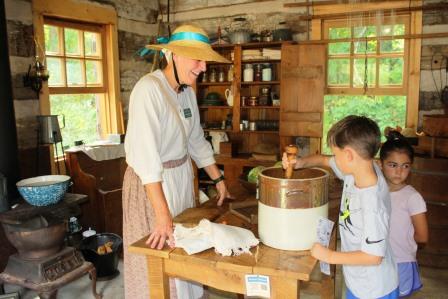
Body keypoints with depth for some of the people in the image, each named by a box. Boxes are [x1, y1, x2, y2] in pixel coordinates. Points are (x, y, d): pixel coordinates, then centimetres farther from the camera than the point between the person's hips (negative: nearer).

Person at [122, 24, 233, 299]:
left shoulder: (188, 92, 3)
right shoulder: (149, 88, -23)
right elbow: (145, 153, -29)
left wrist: (219, 180, 14)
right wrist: (162, 213, -31)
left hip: (182, 176, 7)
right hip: (152, 183, -7)